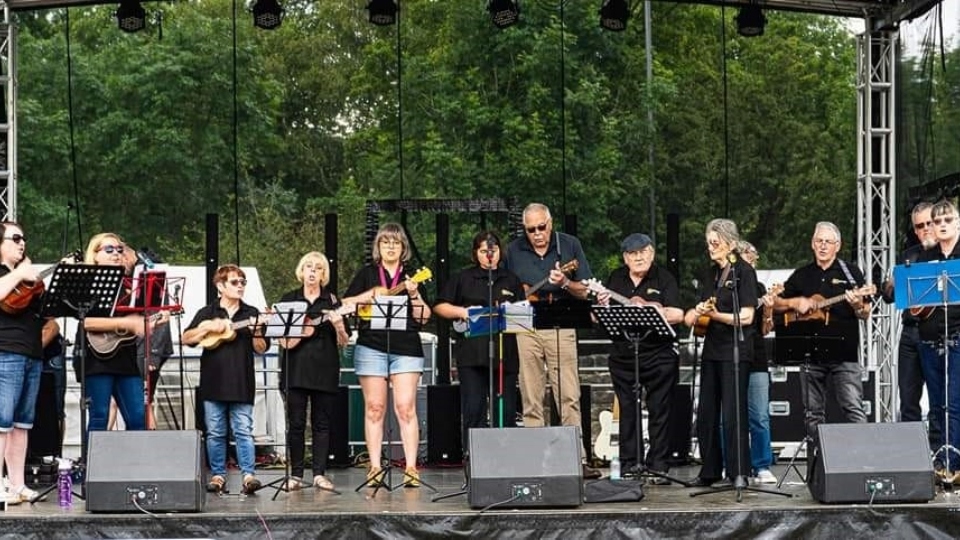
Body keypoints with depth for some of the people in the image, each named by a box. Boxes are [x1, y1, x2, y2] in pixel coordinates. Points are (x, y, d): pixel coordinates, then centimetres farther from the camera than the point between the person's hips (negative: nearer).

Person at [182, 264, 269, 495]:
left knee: (244, 431, -5)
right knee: (215, 433, 5)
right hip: (213, 381, 1)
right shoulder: (207, 313, 9)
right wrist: (209, 328, -9)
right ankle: (218, 475, 11)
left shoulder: (251, 314, 9)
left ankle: (249, 475, -9)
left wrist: (256, 333, -12)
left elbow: (261, 349, 7)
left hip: (242, 383, -1)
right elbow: (186, 339, 3)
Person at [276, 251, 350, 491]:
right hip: (296, 369, 0)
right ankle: (296, 474, 5)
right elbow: (282, 339, 5)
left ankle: (319, 474, 5)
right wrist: (302, 332, -14)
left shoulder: (332, 300, 8)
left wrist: (338, 325, -14)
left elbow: (343, 342, 6)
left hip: (325, 370, 0)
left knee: (322, 423, 1)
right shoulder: (289, 299, 8)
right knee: (296, 423, -1)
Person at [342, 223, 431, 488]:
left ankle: (411, 468, -8)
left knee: (406, 407, -8)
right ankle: (375, 467, 5)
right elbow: (344, 305, 5)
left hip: (406, 348, -1)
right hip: (371, 347, 1)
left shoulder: (411, 276, 10)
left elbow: (424, 317, 3)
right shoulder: (367, 274, 11)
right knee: (374, 407, 1)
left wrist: (414, 294, -13)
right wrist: (369, 295, -9)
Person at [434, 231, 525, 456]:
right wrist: (461, 312, -9)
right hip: (472, 354, -2)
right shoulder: (463, 278, 10)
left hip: (505, 354, 2)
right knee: (473, 410, -5)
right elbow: (439, 306, 7)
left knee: (506, 411, 2)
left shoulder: (511, 280, 17)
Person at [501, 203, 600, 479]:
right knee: (531, 400, 2)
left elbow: (585, 291, 4)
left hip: (561, 326, -1)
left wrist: (565, 283, -14)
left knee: (569, 397, -6)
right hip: (525, 329, 2)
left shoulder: (569, 245, 5)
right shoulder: (514, 251, 9)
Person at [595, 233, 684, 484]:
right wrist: (603, 306, -9)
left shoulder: (664, 278, -1)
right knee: (627, 411, 6)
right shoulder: (616, 279, 11)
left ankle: (658, 466, 5)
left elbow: (677, 315, -11)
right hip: (622, 355, 4)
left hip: (659, 355, -3)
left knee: (659, 411, -1)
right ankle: (630, 464, 13)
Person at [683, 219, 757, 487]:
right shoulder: (710, 274, 15)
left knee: (732, 414, -7)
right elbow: (694, 315, 23)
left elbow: (746, 316, -14)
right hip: (711, 349, 8)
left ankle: (738, 472, -1)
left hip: (736, 351, -8)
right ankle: (710, 471, 16)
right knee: (706, 414, 8)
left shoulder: (744, 271, -7)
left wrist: (716, 315, -23)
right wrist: (696, 314, 1)